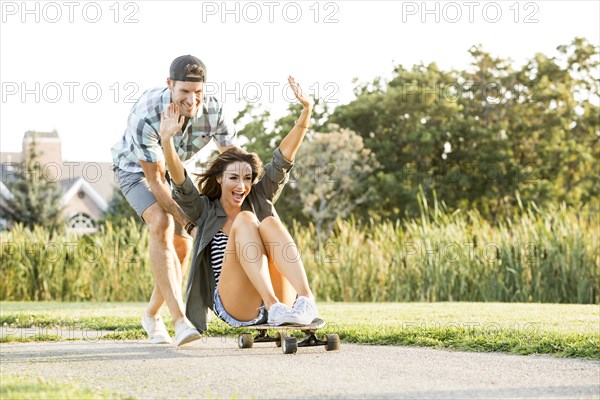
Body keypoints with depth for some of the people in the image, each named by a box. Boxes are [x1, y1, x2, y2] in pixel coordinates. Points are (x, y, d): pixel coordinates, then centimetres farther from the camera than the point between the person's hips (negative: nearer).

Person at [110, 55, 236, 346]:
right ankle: (179, 320, -35)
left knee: (182, 245, -1)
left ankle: (152, 315, 24)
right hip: (136, 168, -5)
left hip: (176, 169, 5)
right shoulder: (146, 116, -39)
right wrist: (180, 216, -28)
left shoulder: (212, 110, -27)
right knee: (161, 224, -29)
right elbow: (154, 179, -31)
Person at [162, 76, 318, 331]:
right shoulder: (206, 212, 14)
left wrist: (306, 111, -3)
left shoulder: (259, 200, 18)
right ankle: (275, 308, -40)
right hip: (234, 308, -2)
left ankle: (306, 301, -41)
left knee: (270, 223, -22)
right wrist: (167, 139, -18)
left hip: (280, 298, 2)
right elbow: (181, 183, -3)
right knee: (245, 220, -23)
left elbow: (282, 160, 7)